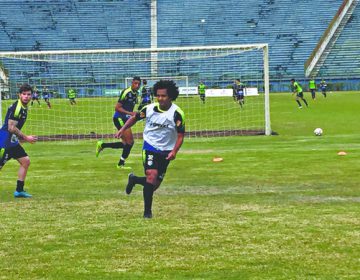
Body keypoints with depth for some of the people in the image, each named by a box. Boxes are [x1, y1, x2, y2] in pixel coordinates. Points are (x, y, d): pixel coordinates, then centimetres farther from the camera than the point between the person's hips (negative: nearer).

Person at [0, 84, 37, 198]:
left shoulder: (24, 108, 12)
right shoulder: (16, 107, -18)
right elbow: (11, 128, -22)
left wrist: (21, 138, 17)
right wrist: (26, 138, -14)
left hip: (12, 141, 10)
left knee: (26, 161, 9)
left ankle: (19, 190, 13)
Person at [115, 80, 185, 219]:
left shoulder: (177, 113, -12)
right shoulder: (150, 109, -6)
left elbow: (180, 135, -9)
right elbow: (135, 117, 11)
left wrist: (174, 151, -23)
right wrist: (123, 129, -3)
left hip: (165, 152, 1)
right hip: (150, 147, -1)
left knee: (155, 185, 7)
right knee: (152, 175, -22)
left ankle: (134, 179, 39)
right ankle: (147, 211, -9)